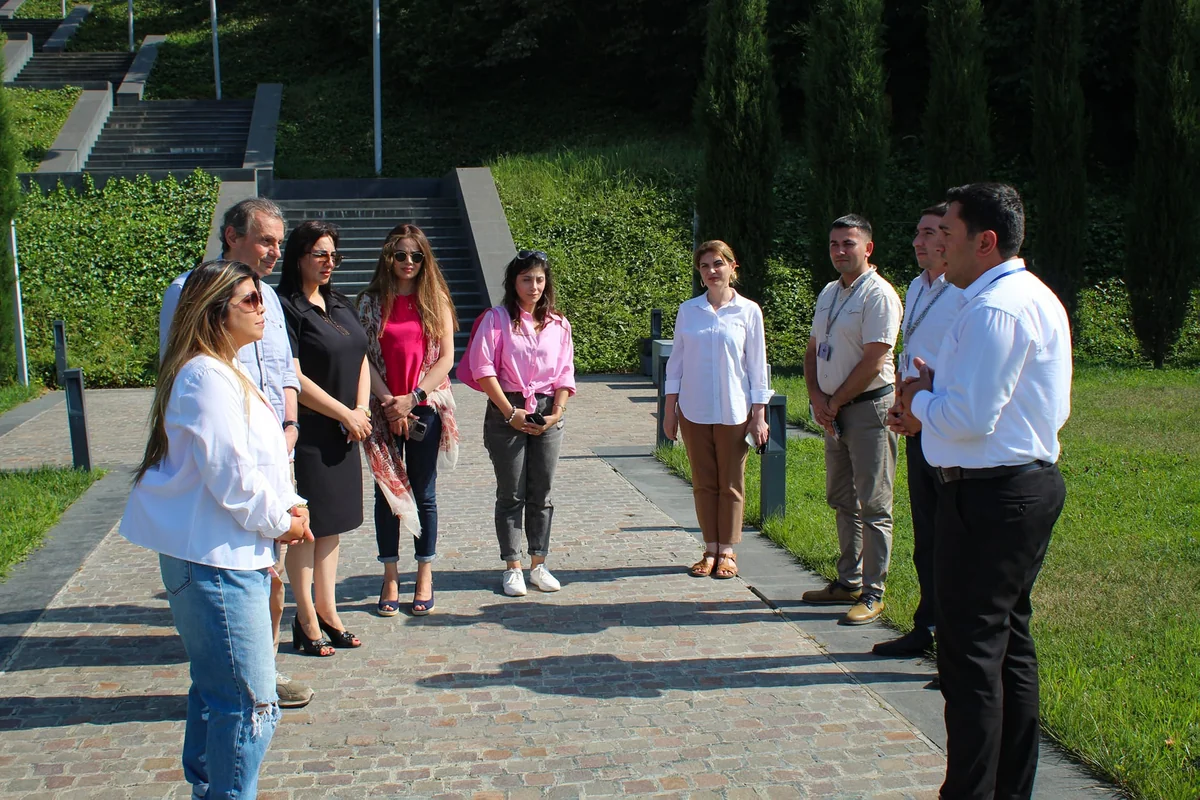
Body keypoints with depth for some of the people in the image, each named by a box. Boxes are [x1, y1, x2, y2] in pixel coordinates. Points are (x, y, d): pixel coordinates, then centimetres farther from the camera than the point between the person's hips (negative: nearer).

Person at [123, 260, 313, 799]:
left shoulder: (227, 372, 15)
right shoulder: (205, 377, -19)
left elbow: (261, 455, 18)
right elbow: (229, 472, -23)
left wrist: (291, 505, 3)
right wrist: (278, 523, -9)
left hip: (228, 556, 11)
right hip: (216, 561, -11)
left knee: (215, 690, 22)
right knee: (251, 703, -6)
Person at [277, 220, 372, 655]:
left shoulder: (341, 305, 13)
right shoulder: (286, 307, -12)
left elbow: (361, 360, 16)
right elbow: (293, 378, -17)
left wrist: (361, 411, 0)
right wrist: (345, 414, -12)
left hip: (343, 435, 8)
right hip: (308, 435, -7)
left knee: (332, 523, 13)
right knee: (306, 526, 1)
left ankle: (328, 611, 23)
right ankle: (306, 620, 12)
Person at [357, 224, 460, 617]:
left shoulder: (436, 300, 3)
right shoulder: (372, 301, 3)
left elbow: (446, 357, -2)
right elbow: (364, 356, -1)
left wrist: (412, 398, -11)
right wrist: (388, 401, -11)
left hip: (426, 408, 0)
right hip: (383, 411, 1)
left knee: (424, 495, 6)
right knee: (387, 493, 7)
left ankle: (425, 577, 18)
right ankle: (391, 577, 17)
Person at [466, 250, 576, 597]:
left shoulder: (558, 324, 10)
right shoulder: (497, 319, -1)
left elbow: (565, 373, 9)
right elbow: (483, 369, -9)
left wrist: (556, 413, -5)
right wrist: (510, 412, -13)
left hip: (547, 415, 3)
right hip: (506, 413, -3)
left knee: (541, 494, 7)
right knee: (511, 494, 2)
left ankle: (538, 565, 16)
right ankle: (512, 568, 10)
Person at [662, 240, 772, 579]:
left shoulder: (748, 311, -2)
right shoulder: (688, 310, 4)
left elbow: (757, 365, 1)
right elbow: (676, 361, 8)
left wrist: (759, 415, -3)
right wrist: (669, 409, 5)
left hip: (733, 411, -2)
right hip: (694, 410, 2)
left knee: (730, 484, 6)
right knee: (703, 483, 8)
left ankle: (727, 552, 16)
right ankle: (710, 550, 17)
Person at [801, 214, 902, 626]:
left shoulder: (878, 294, -12)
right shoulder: (828, 293, 14)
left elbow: (872, 363, -17)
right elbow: (813, 351, 17)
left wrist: (835, 403, -9)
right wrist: (817, 398, 1)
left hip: (868, 407, -9)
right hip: (833, 410, 9)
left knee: (873, 506, -4)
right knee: (842, 500, 15)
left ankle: (872, 594, 2)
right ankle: (848, 582, 25)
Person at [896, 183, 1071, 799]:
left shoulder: (994, 310, -19)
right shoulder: (1037, 297, 15)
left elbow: (969, 418, -24)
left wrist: (921, 401, -3)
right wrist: (937, 392, 9)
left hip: (989, 495, -11)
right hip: (1032, 482, 11)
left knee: (970, 652, -3)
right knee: (1010, 643, 17)